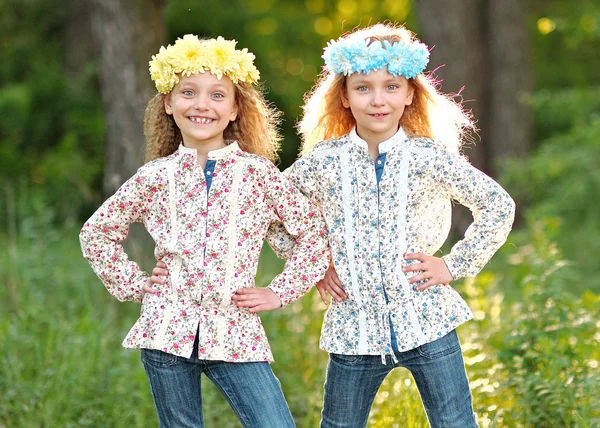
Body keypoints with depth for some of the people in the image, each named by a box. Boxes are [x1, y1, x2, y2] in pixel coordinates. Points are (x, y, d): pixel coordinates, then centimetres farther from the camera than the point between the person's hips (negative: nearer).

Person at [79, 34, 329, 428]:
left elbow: (312, 232, 5)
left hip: (234, 332, -1)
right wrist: (133, 286, 7)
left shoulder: (258, 173, 0)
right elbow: (97, 233, 15)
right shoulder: (154, 177, 4)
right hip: (168, 331, 1)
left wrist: (279, 293, 0)